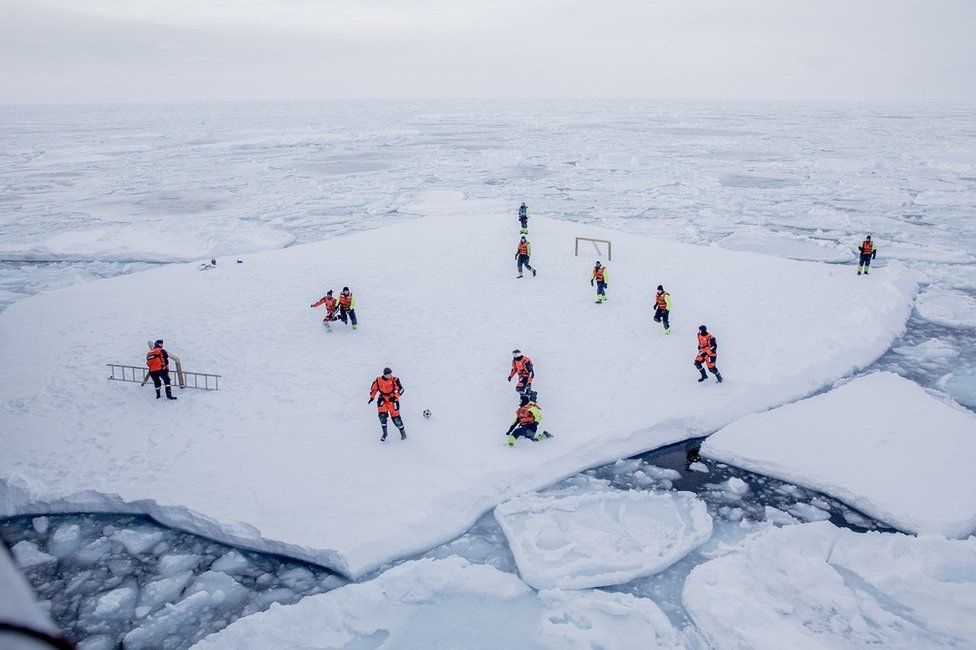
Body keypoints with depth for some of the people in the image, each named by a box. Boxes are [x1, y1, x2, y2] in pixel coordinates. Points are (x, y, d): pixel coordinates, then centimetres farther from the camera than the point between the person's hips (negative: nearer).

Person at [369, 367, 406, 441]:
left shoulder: (394, 380, -12)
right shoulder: (378, 380, -5)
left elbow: (401, 389, -15)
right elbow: (374, 389, 9)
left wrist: (395, 396, -27)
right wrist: (372, 397, -4)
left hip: (392, 400, -2)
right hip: (382, 400, 2)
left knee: (395, 417, -6)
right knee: (382, 415, -15)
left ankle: (402, 432, 16)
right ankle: (384, 433, 4)